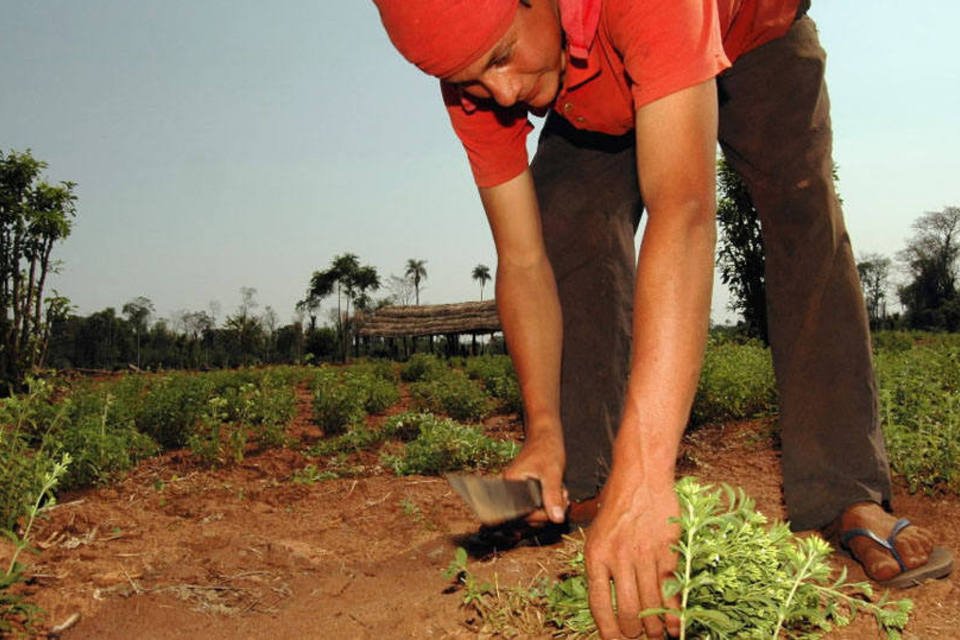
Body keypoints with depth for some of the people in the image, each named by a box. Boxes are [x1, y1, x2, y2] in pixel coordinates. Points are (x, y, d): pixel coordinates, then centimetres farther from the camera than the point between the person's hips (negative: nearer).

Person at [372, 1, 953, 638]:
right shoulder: (471, 73, -30)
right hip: (602, 102, 3)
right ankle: (583, 486, -11)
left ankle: (848, 499, -17)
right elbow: (522, 262, -27)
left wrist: (643, 470, -65)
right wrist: (544, 431, -38)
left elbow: (684, 211, -59)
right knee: (569, 226, -18)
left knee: (804, 216, -23)